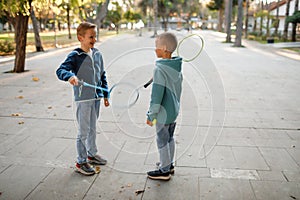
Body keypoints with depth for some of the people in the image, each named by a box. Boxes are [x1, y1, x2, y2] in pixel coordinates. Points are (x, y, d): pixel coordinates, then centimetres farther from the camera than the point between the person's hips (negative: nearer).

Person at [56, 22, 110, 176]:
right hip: (83, 99, -6)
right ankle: (81, 162, 16)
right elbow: (60, 70, -22)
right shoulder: (75, 56, -11)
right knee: (83, 132, 1)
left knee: (92, 128, 19)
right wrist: (70, 76, -44)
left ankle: (92, 154, 37)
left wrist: (105, 95, 14)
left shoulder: (97, 54, 8)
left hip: (96, 98, 6)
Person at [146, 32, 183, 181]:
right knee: (169, 138, 21)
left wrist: (151, 115, -14)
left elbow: (157, 95, -22)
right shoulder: (177, 67, 2)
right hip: (174, 110, 8)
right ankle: (169, 164, 37)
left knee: (162, 141, 6)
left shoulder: (160, 69, -23)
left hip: (163, 113, -8)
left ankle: (164, 171, 19)